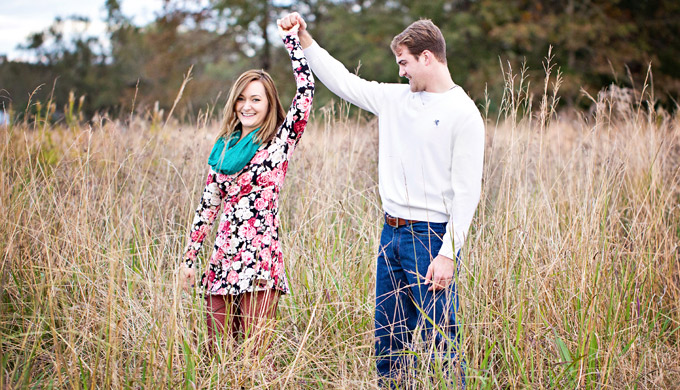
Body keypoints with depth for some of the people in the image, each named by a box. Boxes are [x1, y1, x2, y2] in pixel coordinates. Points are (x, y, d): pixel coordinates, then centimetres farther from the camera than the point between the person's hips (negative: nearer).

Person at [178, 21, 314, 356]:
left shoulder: (280, 141, 1)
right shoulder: (222, 147, 14)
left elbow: (306, 91, -10)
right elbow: (207, 205, 17)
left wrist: (291, 39, -3)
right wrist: (189, 258, 15)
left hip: (260, 259, -5)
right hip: (222, 258, 5)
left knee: (255, 354, -5)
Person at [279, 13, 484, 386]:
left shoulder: (463, 114, -10)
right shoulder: (394, 97, 10)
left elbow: (467, 191, -13)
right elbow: (342, 80, 20)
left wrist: (448, 254, -18)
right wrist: (305, 40, 15)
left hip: (431, 236, -7)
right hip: (391, 233, 7)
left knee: (438, 341, -7)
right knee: (387, 341, 13)